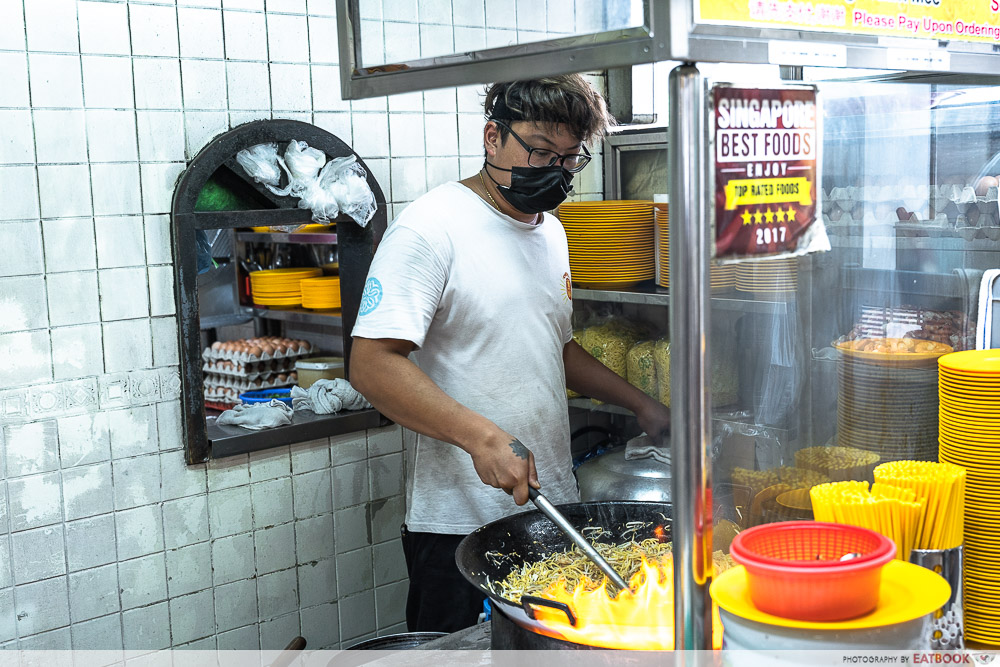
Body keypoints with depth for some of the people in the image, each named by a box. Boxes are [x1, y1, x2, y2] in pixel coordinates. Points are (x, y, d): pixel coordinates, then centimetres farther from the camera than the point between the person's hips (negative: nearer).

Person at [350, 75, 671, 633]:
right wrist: (482, 437, -30)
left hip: (554, 506, 7)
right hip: (460, 524, -7)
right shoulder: (431, 228, -13)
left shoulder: (551, 231, 13)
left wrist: (641, 404, 19)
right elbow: (373, 364, -21)